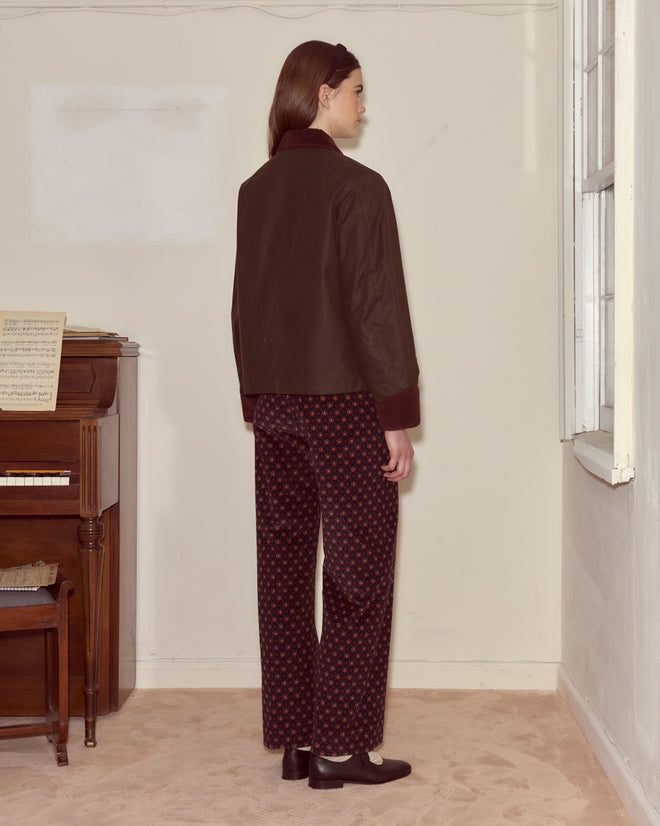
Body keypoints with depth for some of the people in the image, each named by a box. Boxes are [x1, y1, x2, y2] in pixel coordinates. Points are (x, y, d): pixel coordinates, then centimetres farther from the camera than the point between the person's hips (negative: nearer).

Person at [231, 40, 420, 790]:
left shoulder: (256, 190, 8)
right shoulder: (356, 186, -11)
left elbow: (245, 307, 11)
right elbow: (378, 309, -14)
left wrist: (257, 402, 17)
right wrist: (398, 417, -10)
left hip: (276, 405, 7)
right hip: (346, 404, -6)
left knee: (284, 571, 9)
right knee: (356, 575, 2)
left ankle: (293, 740, 17)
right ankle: (341, 747, 5)